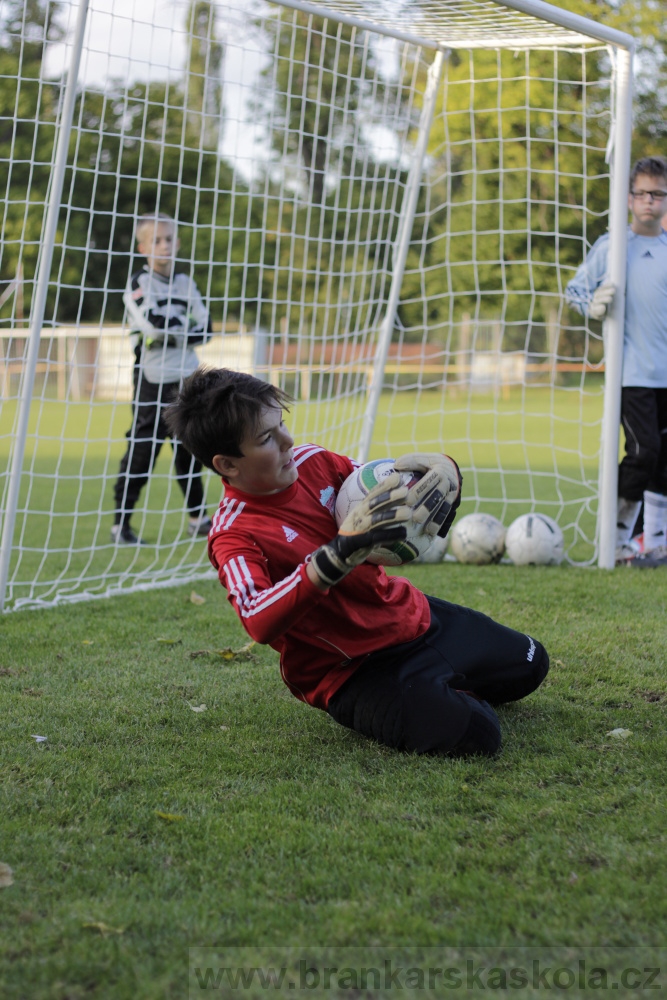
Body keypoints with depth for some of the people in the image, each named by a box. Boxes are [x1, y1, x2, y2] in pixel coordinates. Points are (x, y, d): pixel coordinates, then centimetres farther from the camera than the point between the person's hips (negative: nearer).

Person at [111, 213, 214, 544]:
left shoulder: (185, 283, 13)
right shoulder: (138, 283, -3)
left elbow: (205, 327, 3)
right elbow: (153, 323, -19)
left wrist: (170, 329, -10)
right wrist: (184, 325, -6)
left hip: (187, 378, 5)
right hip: (153, 379, -5)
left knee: (189, 449, 12)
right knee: (142, 451, -7)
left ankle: (198, 518, 22)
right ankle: (120, 524, 0)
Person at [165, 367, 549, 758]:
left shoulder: (311, 460, -4)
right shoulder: (234, 536, -22)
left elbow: (395, 496, 7)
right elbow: (258, 623, -41)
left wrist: (444, 470, -19)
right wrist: (341, 550, -50)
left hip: (414, 616, 7)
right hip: (352, 671, -7)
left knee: (529, 663, 14)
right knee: (472, 734, -25)